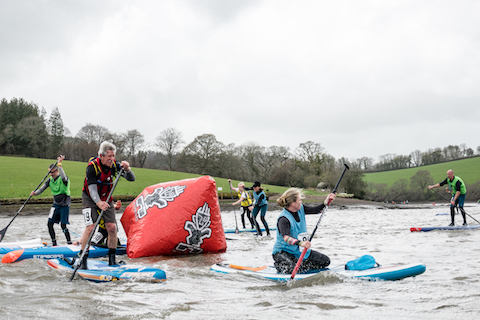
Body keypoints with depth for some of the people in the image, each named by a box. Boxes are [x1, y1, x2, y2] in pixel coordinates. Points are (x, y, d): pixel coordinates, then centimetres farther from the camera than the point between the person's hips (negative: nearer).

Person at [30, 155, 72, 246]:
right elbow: (42, 188, -3)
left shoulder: (62, 178, -15)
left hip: (64, 205, -7)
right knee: (49, 223, 2)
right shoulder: (50, 180, 4)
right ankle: (54, 243, 15)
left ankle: (69, 243, 3)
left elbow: (64, 178, -41)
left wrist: (59, 164, -40)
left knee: (63, 226, -11)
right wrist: (35, 193, -25)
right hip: (56, 205, 7)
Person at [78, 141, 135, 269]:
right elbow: (92, 188, -30)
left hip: (106, 199, 4)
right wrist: (98, 202, -47)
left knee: (112, 227, -5)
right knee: (91, 226, -19)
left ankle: (112, 260, 7)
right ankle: (82, 259, -10)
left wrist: (127, 169, -33)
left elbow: (131, 178, -11)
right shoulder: (92, 166, -24)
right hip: (90, 198, -4)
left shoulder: (114, 165, -11)